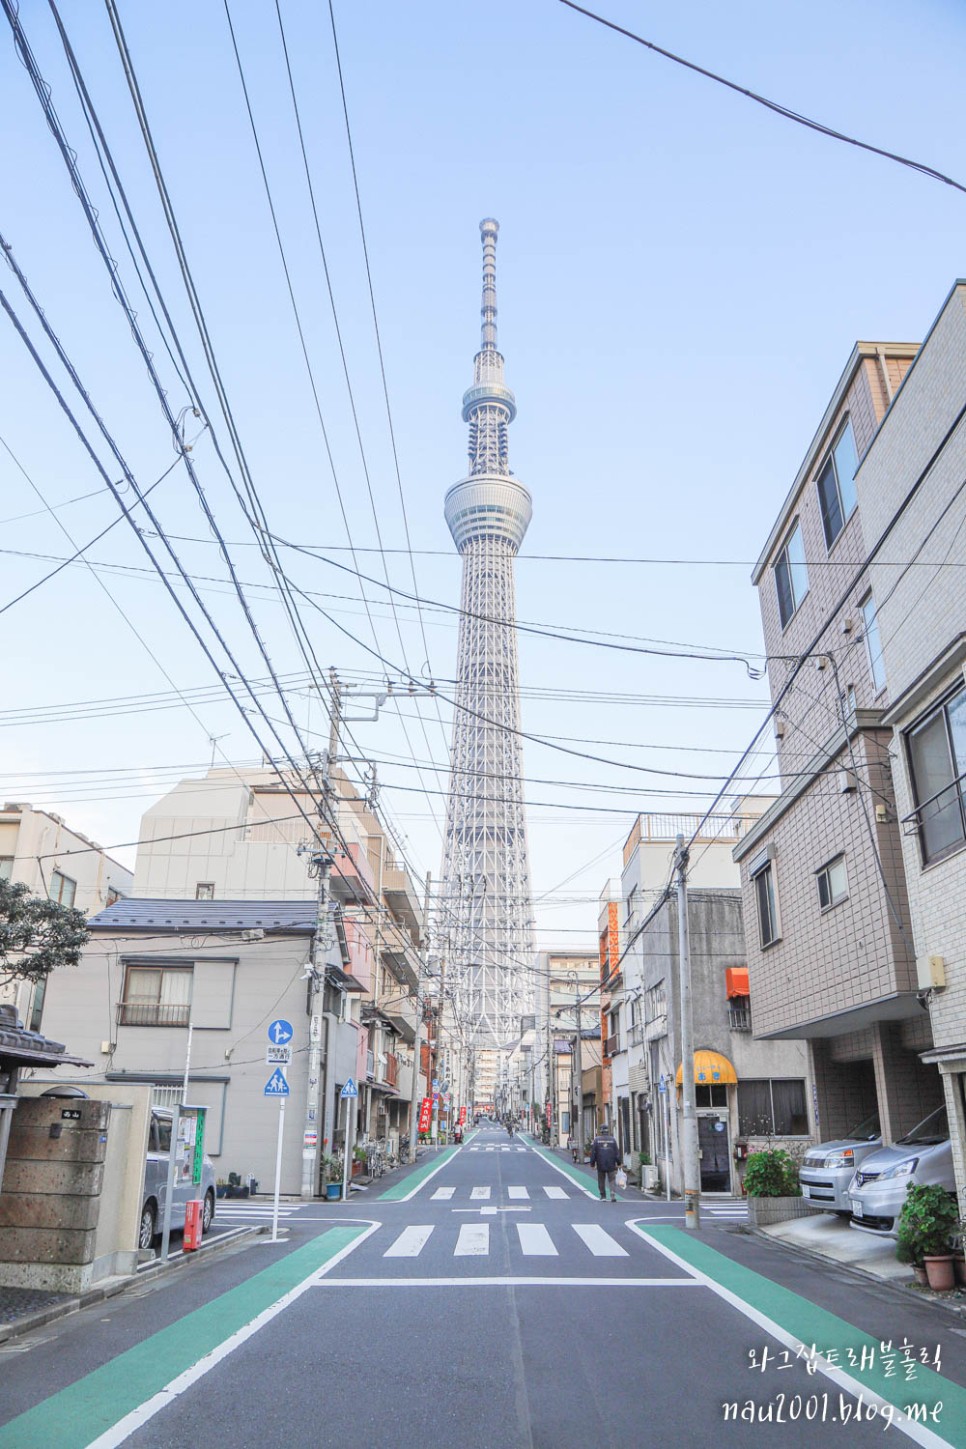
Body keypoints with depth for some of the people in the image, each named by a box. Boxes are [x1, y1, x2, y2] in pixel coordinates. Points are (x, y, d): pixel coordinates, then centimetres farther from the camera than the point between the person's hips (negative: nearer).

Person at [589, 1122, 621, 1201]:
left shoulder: (596, 1140, 0)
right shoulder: (613, 1140, 3)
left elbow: (593, 1153, -2)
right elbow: (617, 1152, 3)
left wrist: (592, 1163, 3)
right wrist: (618, 1163, 7)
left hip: (600, 1165, 0)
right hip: (611, 1164, 0)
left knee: (601, 1181, 11)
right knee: (612, 1179, 6)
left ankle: (603, 1197, 12)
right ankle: (613, 1193, -15)